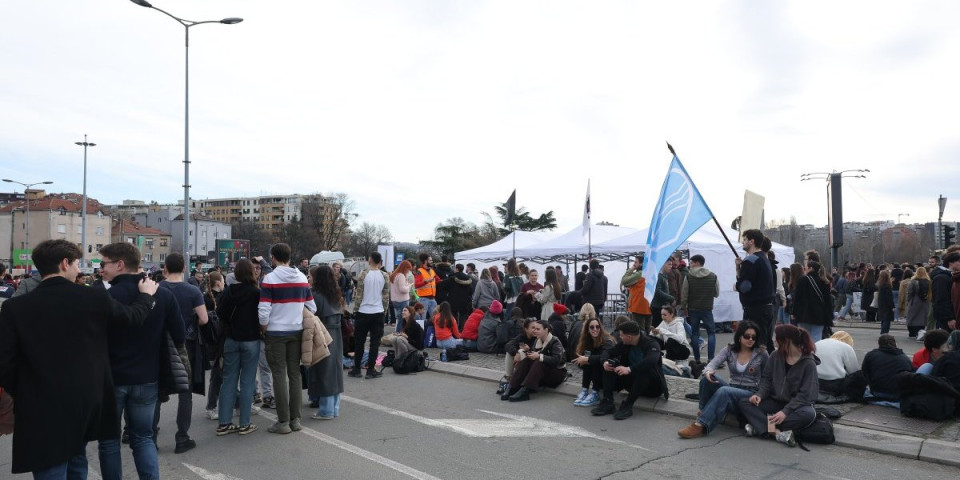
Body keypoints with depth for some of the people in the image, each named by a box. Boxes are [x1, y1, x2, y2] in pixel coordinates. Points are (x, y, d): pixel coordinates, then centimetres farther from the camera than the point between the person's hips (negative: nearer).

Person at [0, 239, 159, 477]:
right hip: (87, 402, 3)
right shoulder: (95, 297, -8)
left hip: (43, 408, -2)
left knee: (52, 471, 5)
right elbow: (134, 317, 8)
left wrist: (22, 394, 9)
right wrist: (146, 294, 28)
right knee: (76, 462, 24)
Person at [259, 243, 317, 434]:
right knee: (295, 374, 9)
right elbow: (312, 308, 8)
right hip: (297, 332, 4)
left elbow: (263, 311, -16)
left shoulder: (270, 278, -11)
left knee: (279, 375, 1)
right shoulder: (302, 277, 5)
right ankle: (296, 419, 13)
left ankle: (283, 422, 4)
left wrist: (264, 330, 0)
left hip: (276, 333, -4)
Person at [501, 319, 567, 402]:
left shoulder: (555, 342, -15)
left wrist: (539, 356, -33)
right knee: (526, 361, -17)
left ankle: (524, 391, -40)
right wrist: (528, 350, -18)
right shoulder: (537, 341, 6)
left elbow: (556, 360, -29)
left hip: (558, 373, -6)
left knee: (539, 363, -33)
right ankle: (512, 388, -27)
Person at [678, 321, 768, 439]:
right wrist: (708, 372, -35)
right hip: (731, 389, 3)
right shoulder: (729, 350, 4)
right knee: (707, 377, -27)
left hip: (750, 393, -3)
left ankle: (700, 426, -41)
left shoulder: (761, 353, 0)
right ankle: (703, 411, -20)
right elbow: (713, 364, -11)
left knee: (724, 391, -37)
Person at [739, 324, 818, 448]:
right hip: (775, 402, 4)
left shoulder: (809, 363, -13)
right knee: (744, 403, -17)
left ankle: (760, 426, -32)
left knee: (809, 414, -38)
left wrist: (786, 411, -27)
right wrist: (760, 394, -14)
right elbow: (767, 379, 7)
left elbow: (806, 395, -17)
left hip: (797, 405, -4)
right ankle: (778, 432, -36)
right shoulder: (776, 356, 2)